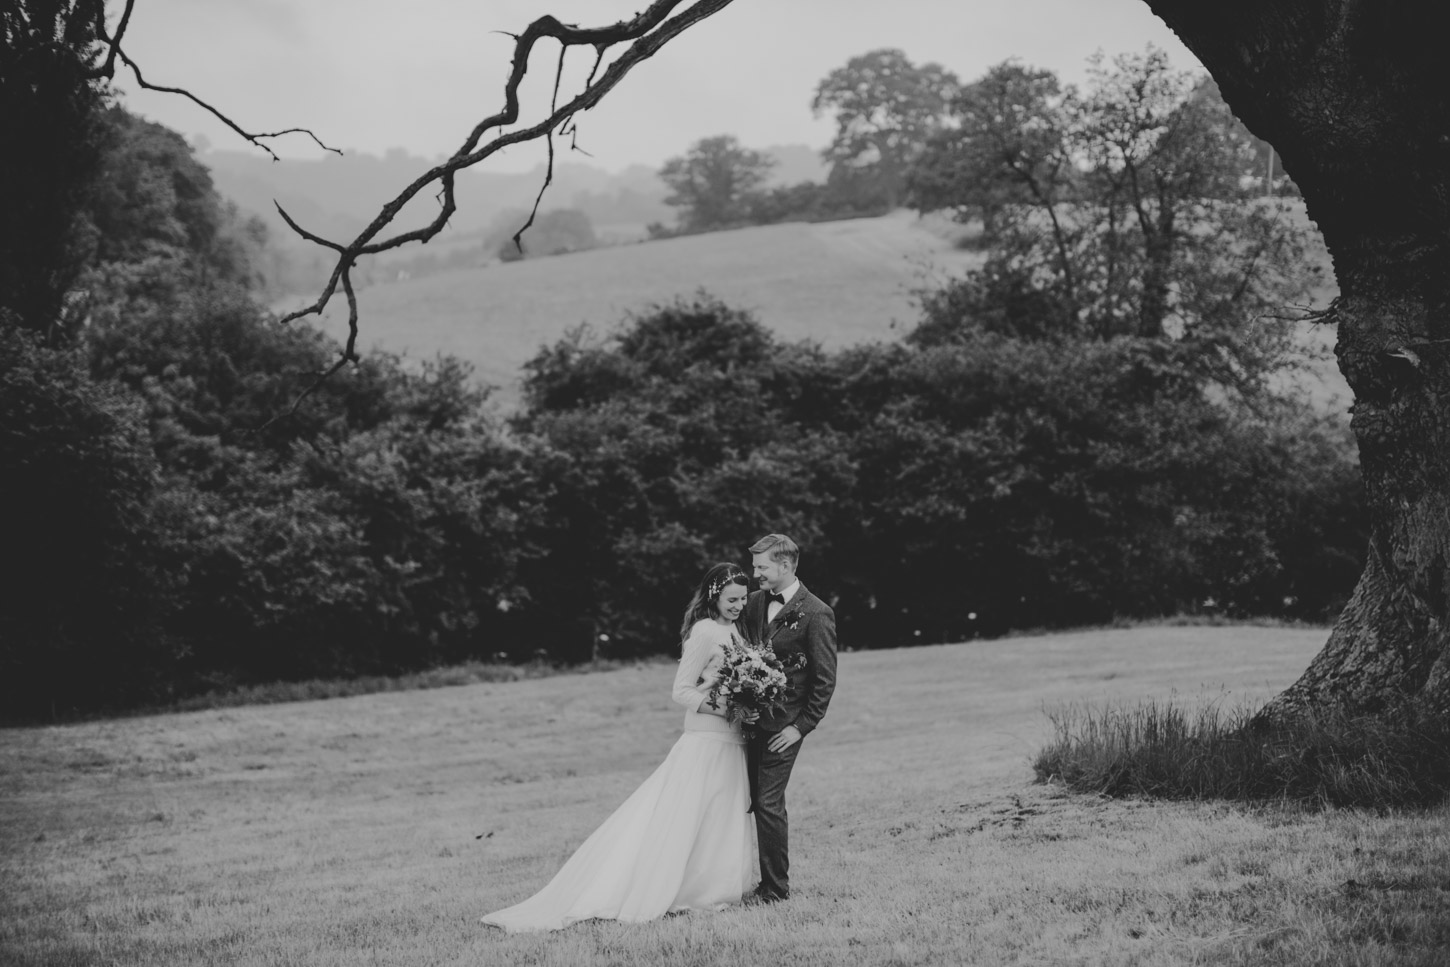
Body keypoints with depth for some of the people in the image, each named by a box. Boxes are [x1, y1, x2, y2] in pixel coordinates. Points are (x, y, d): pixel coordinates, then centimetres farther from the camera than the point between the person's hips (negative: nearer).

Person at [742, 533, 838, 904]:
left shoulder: (816, 614, -10)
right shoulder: (754, 603, 9)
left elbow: (825, 680, -9)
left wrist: (801, 728, -11)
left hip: (781, 727, -6)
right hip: (749, 719, 6)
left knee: (768, 804, -5)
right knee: (743, 800, 6)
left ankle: (775, 888, 7)